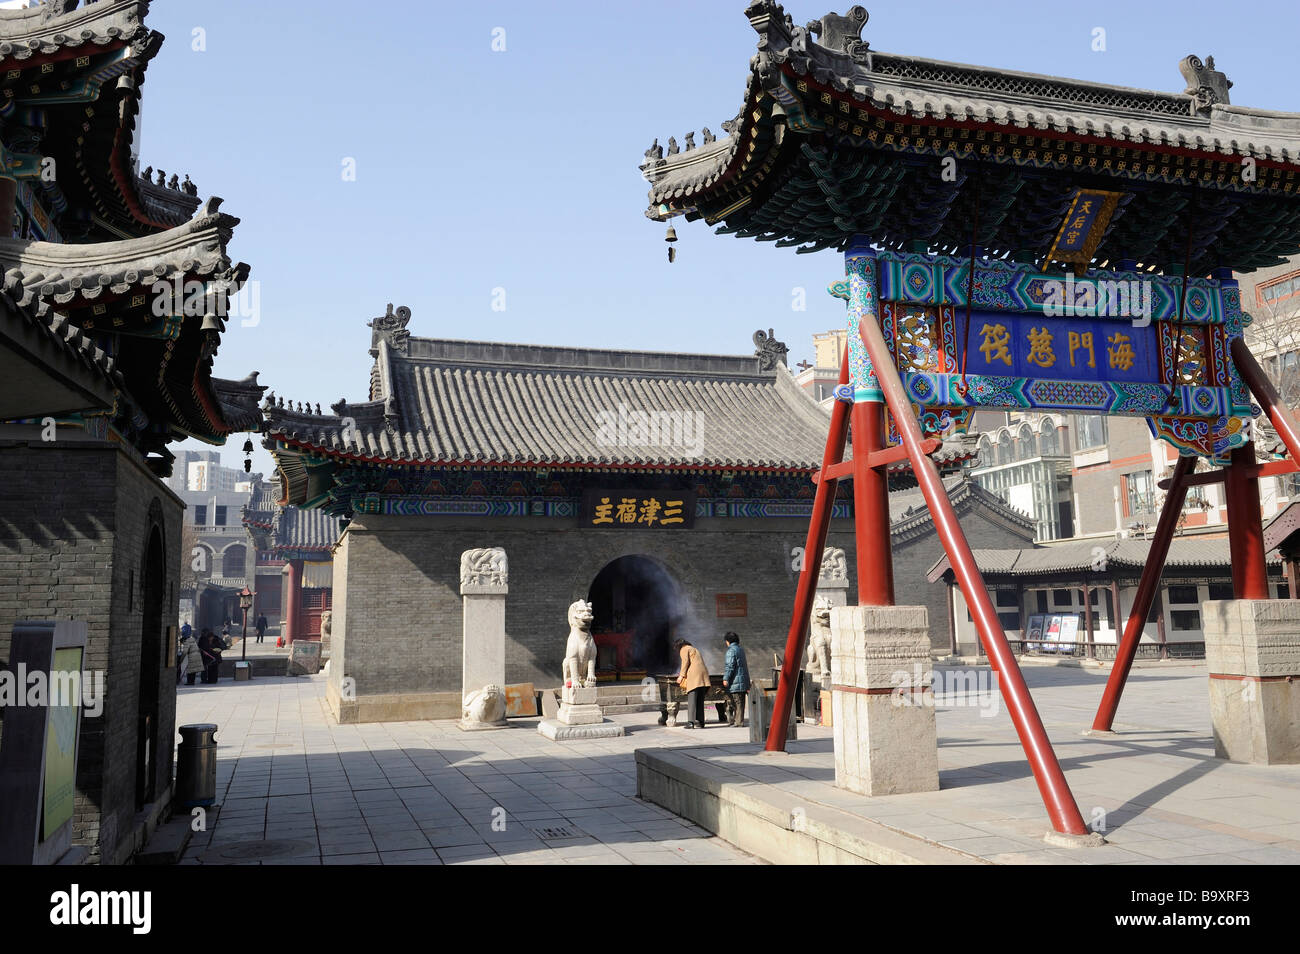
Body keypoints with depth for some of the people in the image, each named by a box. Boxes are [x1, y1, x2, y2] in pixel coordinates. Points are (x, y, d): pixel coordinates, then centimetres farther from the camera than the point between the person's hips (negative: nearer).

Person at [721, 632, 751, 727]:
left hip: (735, 681, -8)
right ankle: (739, 721, 13)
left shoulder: (731, 650, -9)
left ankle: (738, 722, -6)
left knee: (737, 702, -6)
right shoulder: (741, 650, 18)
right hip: (743, 681, 8)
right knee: (740, 702, 10)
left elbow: (730, 666, -17)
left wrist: (726, 678, -18)